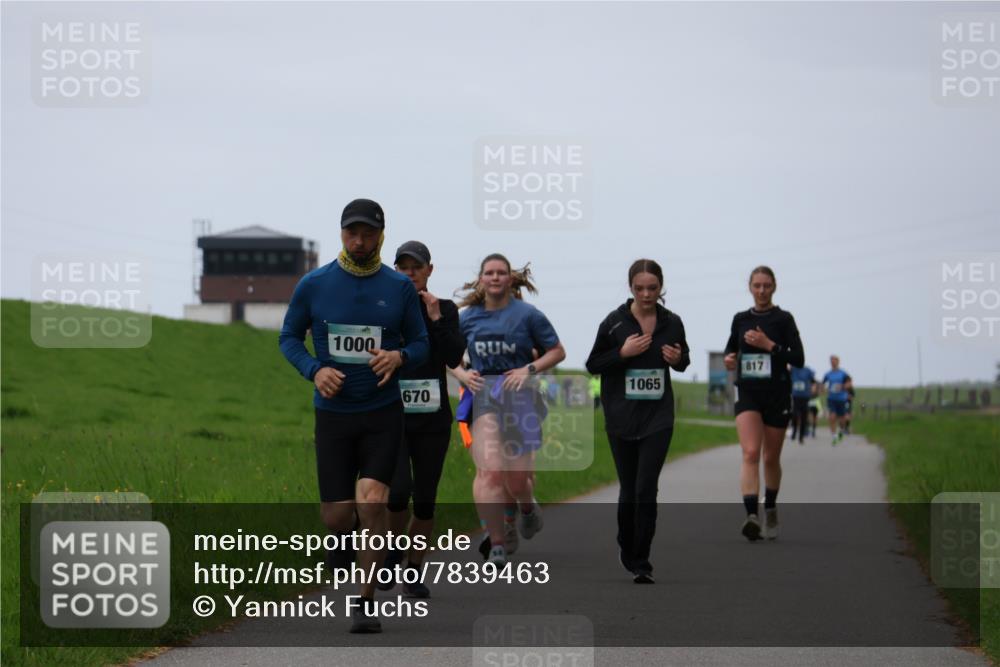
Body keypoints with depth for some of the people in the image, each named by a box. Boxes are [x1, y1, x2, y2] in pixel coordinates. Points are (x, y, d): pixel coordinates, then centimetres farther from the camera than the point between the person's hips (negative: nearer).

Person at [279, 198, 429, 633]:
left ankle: (367, 602, -6)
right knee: (336, 516, 0)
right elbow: (289, 337, 8)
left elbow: (421, 343, 7)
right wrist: (313, 369, -12)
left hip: (383, 413, -1)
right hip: (333, 413, 1)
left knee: (372, 501, -17)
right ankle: (345, 538, 40)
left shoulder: (399, 288, 0)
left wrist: (400, 356, -16)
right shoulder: (314, 285, -2)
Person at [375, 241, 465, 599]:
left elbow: (455, 358, -7)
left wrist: (436, 319, -12)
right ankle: (393, 549, 11)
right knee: (398, 491, -18)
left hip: (433, 421, 1)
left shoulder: (445, 310, 6)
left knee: (425, 500, 2)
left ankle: (414, 572, 18)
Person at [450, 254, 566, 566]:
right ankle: (496, 546, -14)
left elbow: (557, 351, 7)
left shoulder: (527, 314, 2)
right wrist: (461, 374, 2)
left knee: (518, 477, 0)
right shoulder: (467, 318, 10)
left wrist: (529, 369, -9)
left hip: (519, 393, -1)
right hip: (482, 393, 1)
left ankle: (527, 507, 39)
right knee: (489, 471, -17)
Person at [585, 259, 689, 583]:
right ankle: (627, 549, 30)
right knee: (629, 488, 8)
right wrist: (623, 352, -16)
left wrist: (678, 358, -8)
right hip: (622, 419, 0)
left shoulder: (672, 322, 1)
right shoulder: (614, 322, -5)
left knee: (646, 488, -11)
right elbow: (592, 364, -1)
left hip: (658, 417, 0)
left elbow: (683, 363, 16)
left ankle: (641, 562, -6)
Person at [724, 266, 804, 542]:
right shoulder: (740, 319, 8)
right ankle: (751, 515, -29)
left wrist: (768, 345, -17)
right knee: (750, 453, -17)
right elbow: (731, 348, 23)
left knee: (771, 458, 10)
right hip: (747, 394, 1)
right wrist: (729, 358, 0)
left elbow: (798, 358, -7)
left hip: (777, 394, -1)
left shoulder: (783, 319, -2)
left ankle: (770, 511, 32)